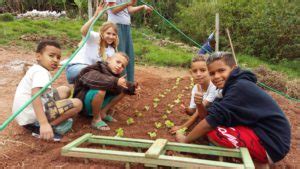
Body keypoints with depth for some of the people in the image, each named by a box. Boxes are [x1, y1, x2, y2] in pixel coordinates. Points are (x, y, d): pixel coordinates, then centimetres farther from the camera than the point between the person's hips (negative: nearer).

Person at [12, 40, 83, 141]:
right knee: (77, 104, -15)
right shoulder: (41, 72, -15)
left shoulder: (35, 69, 18)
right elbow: (35, 95, -31)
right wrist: (44, 124, -39)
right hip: (31, 116, -10)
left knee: (65, 90, 18)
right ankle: (39, 128, -12)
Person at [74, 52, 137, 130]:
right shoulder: (97, 70, -24)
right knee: (100, 90, -37)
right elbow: (90, 79, -45)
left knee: (123, 90, 0)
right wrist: (115, 81, -49)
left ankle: (102, 113, 1)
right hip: (83, 103, -7)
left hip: (98, 103, 8)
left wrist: (132, 87, -19)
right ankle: (96, 119, -15)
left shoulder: (115, 75, 0)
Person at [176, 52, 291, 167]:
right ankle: (256, 158, 11)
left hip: (272, 145, -9)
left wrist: (185, 139, -11)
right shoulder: (234, 85, 8)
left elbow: (213, 120, -23)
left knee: (213, 131, -21)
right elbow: (211, 116, 7)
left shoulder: (240, 87, -21)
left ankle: (258, 162, 0)